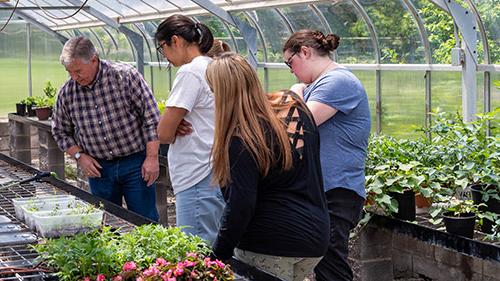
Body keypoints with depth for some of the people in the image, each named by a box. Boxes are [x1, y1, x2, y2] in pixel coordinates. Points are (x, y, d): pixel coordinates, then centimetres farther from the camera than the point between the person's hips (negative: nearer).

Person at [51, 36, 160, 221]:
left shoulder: (126, 76, -11)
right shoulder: (66, 92, -1)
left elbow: (151, 118, -10)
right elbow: (61, 132, 13)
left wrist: (152, 158, -13)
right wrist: (79, 156, -2)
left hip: (135, 162, -3)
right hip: (98, 168, 3)